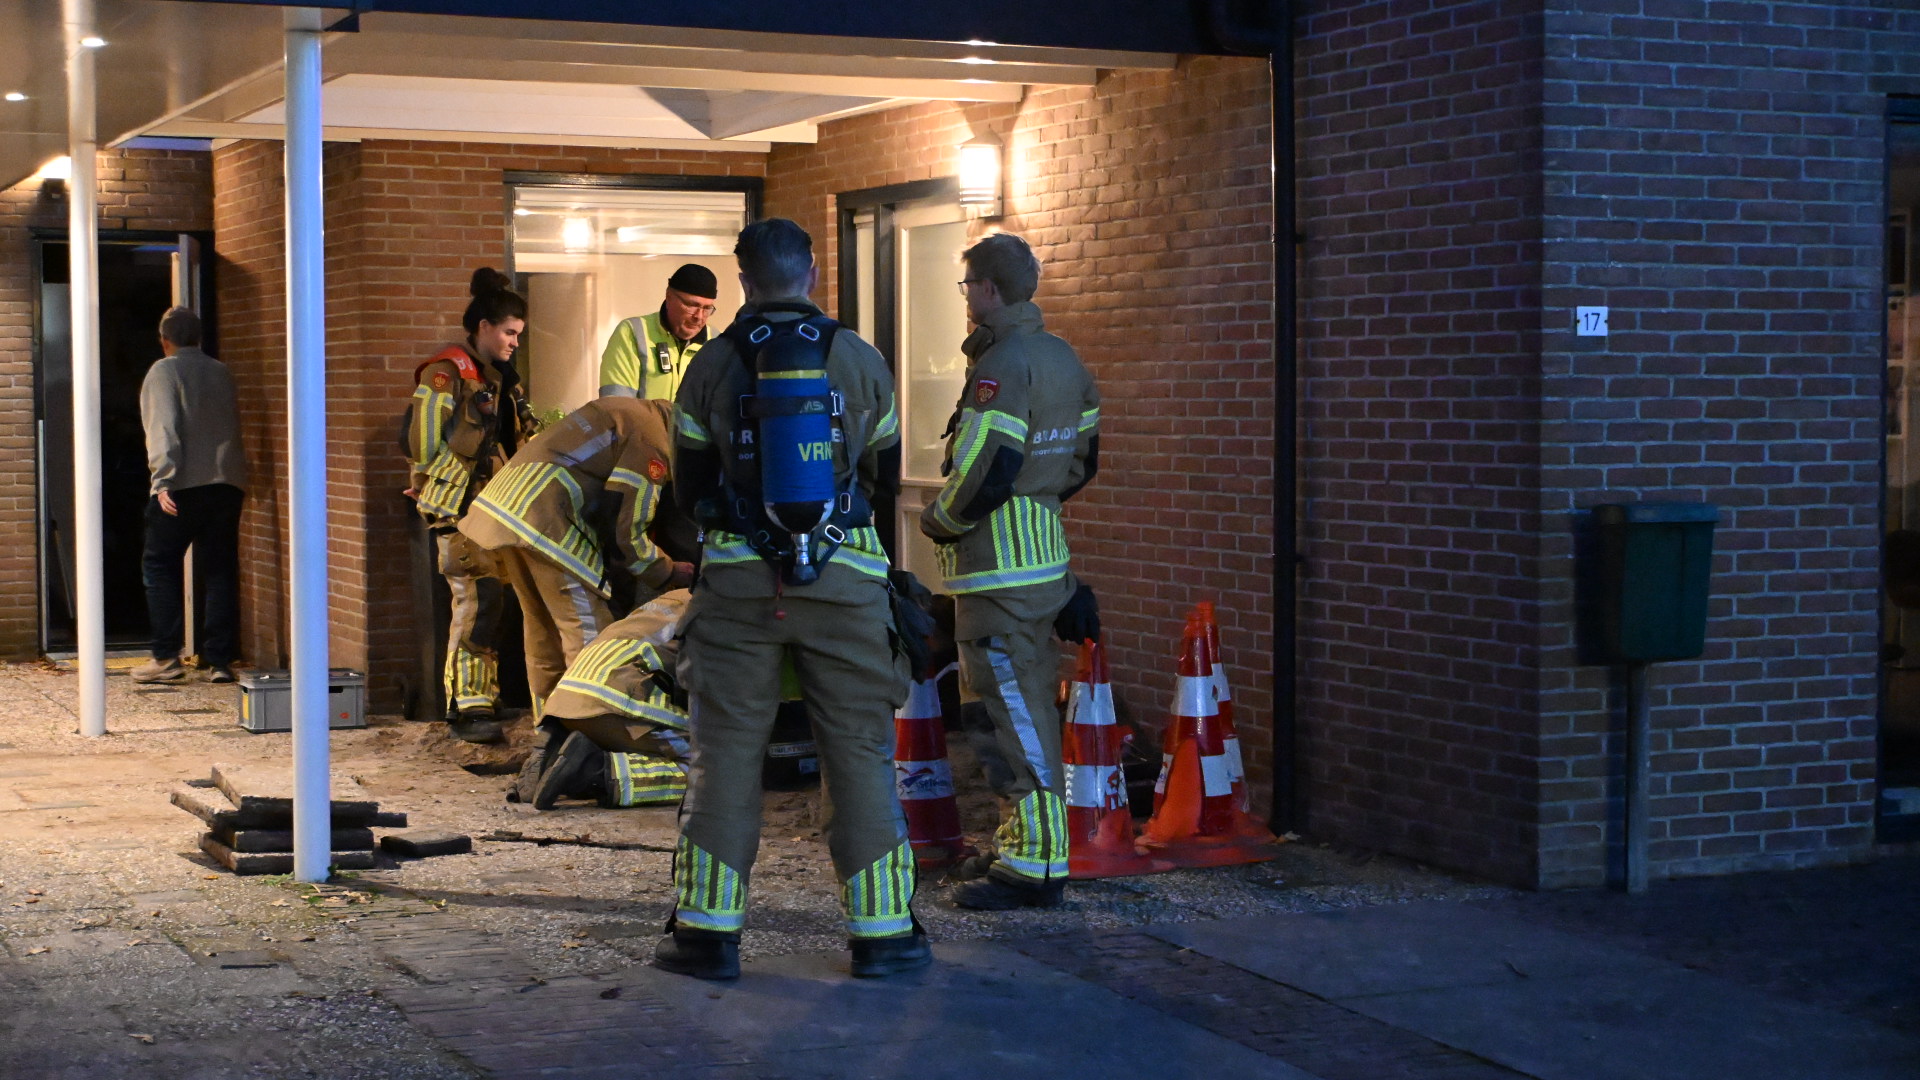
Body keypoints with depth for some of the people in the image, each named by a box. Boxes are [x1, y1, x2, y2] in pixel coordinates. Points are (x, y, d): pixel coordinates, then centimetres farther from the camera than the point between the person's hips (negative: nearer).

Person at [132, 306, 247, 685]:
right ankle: (221, 660, 3)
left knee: (160, 566, 6)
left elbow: (164, 427, -11)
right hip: (228, 483, 5)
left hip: (183, 485, -5)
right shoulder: (222, 373, 17)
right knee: (220, 570, 7)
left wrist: (163, 480, -17)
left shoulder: (163, 371, 0)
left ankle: (167, 657, -1)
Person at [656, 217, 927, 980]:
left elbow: (688, 492, 7)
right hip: (843, 575, 0)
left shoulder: (712, 365, 0)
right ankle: (882, 930, 9)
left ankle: (708, 930, 9)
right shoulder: (861, 362, 1)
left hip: (738, 577, 0)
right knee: (860, 752, 6)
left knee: (725, 752, 7)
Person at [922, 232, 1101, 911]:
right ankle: (1023, 845, 25)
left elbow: (984, 476, -23)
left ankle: (1036, 865, -2)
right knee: (1027, 706, 17)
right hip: (1045, 559, 10)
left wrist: (936, 521, -7)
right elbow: (1083, 461, 19)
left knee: (1013, 715, -5)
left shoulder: (1002, 366, -18)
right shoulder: (1061, 357, 12)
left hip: (1000, 568, -10)